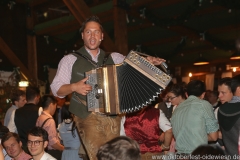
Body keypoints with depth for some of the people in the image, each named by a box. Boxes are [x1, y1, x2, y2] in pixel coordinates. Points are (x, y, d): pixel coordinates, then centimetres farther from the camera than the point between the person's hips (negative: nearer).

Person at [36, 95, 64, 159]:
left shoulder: (39, 118, 6)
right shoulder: (50, 120, -18)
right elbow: (52, 142, -22)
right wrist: (64, 148, -9)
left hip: (44, 149, 9)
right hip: (52, 152, -9)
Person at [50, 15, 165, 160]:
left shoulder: (113, 58, 14)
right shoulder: (70, 60, 6)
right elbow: (56, 89, 3)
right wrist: (74, 87, -15)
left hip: (113, 117, 3)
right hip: (88, 117, -3)